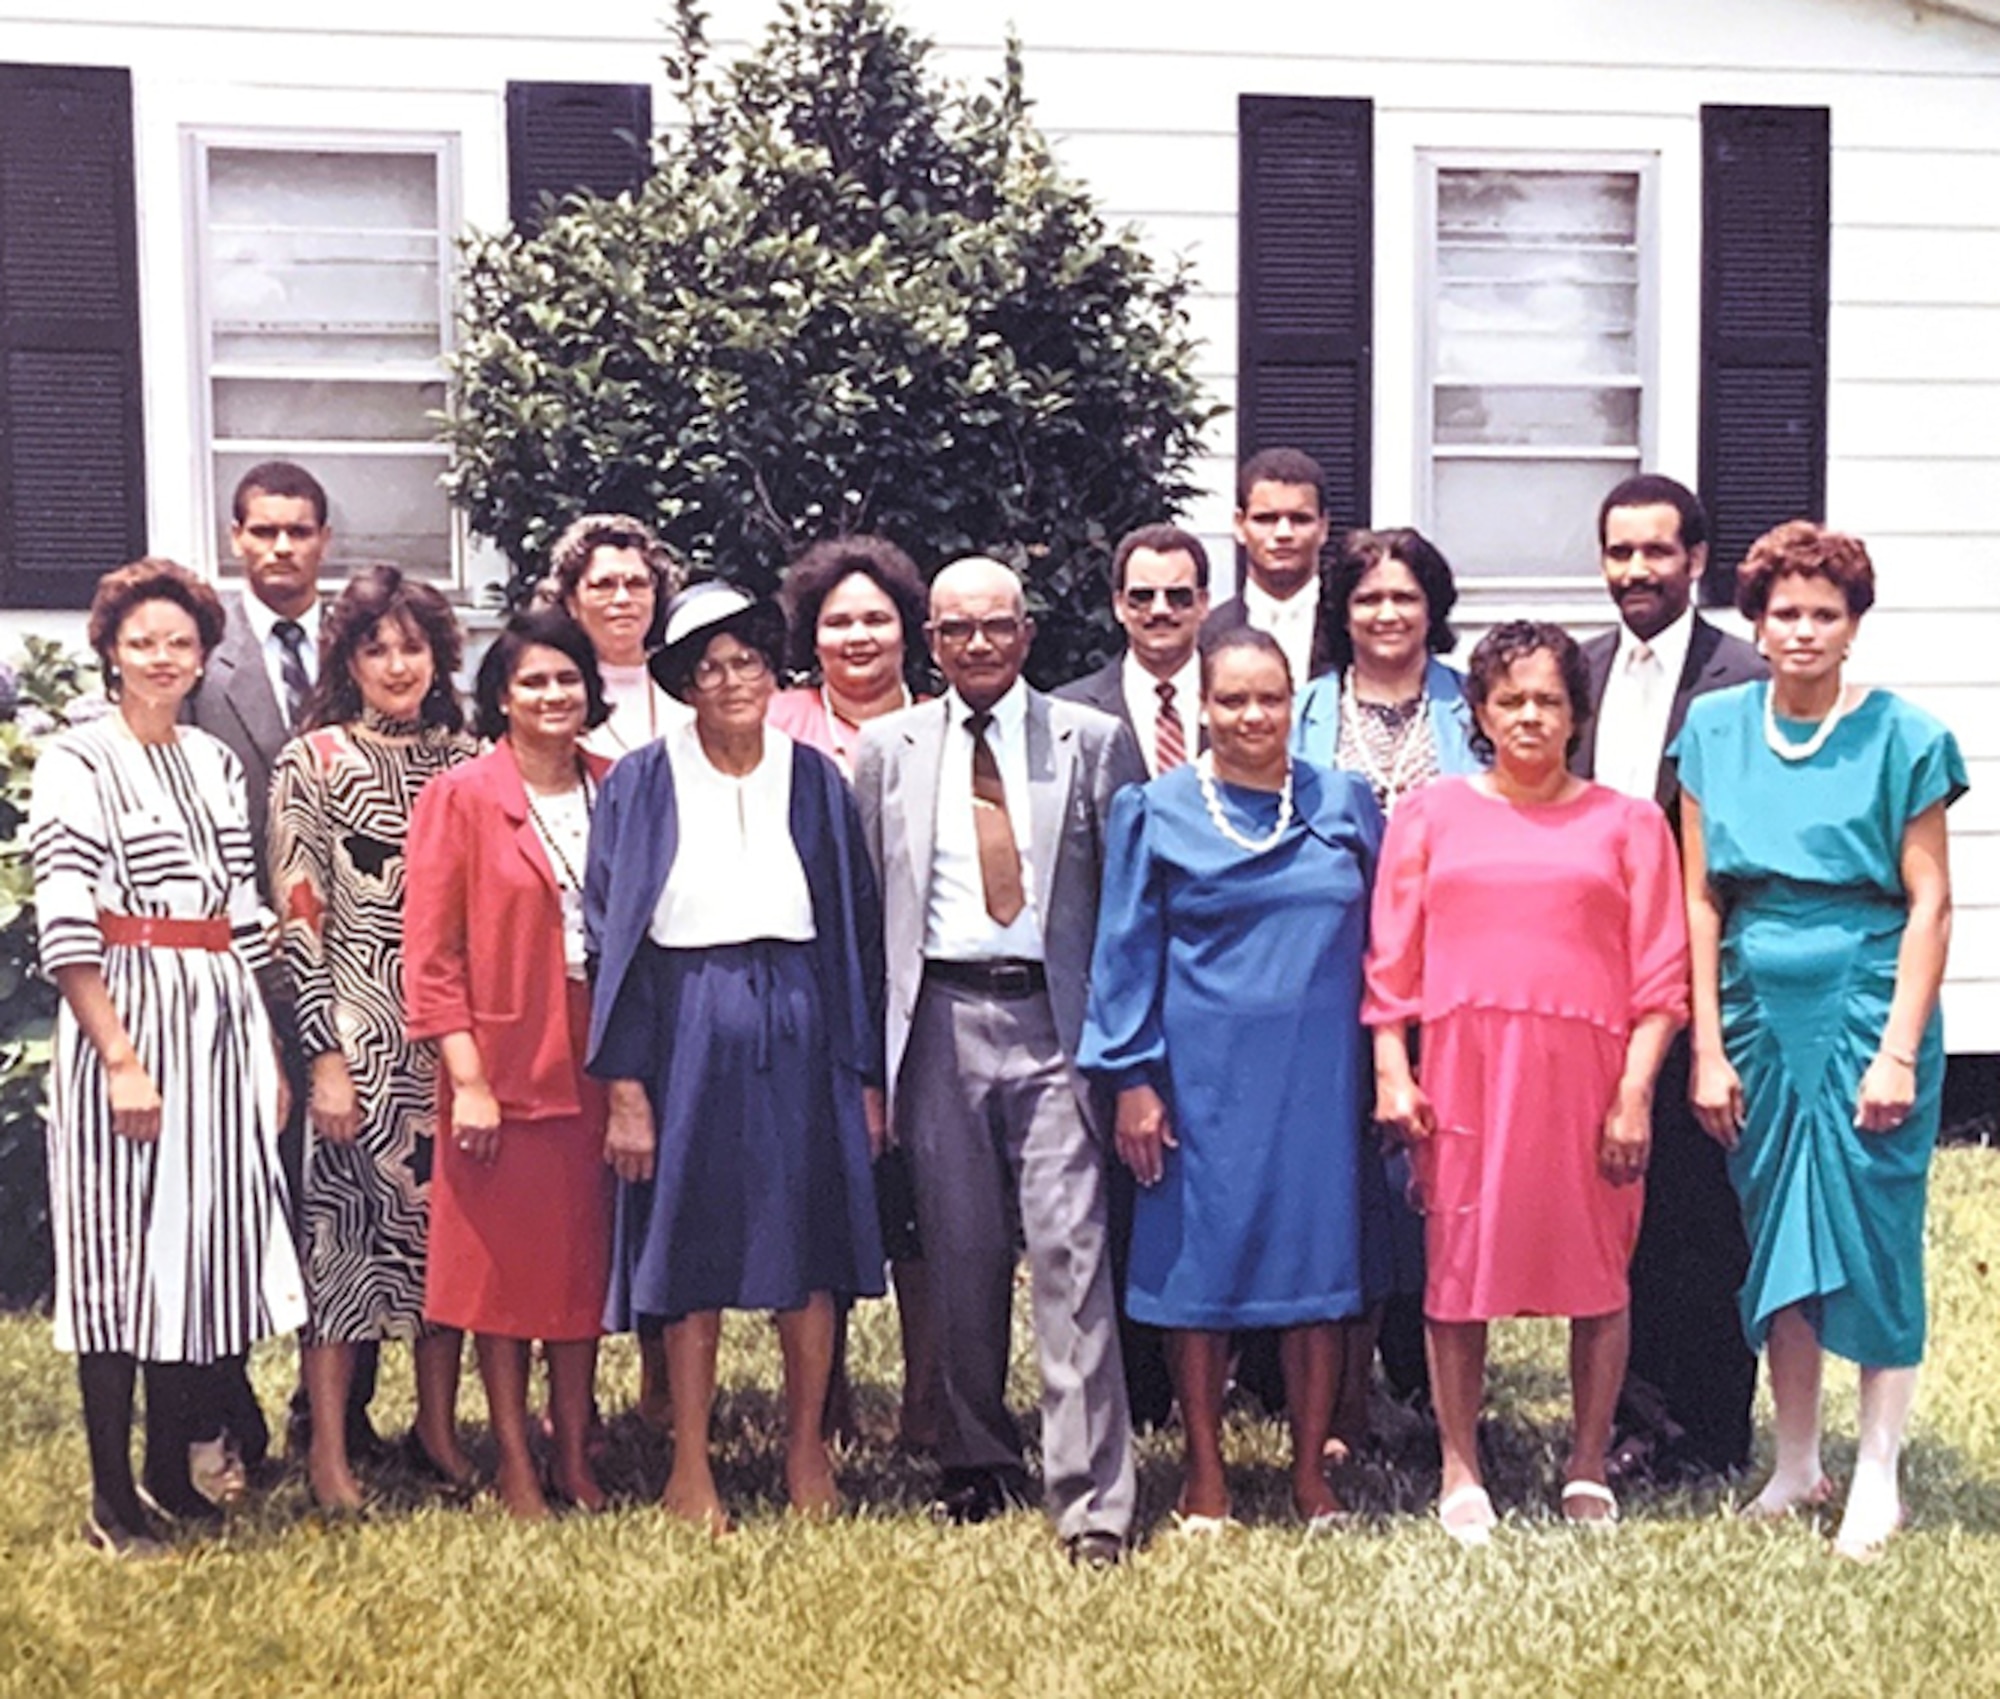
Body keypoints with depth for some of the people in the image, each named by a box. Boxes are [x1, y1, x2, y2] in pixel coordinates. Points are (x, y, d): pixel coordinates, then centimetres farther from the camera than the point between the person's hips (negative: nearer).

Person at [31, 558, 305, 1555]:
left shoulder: (216, 763, 13)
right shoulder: (78, 762, -5)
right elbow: (66, 927, -13)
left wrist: (268, 1051, 11)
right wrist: (120, 1055, -19)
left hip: (221, 1022, 6)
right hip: (124, 1019, -6)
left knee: (202, 1239, 9)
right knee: (119, 1250, -1)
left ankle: (173, 1470, 21)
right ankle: (112, 1499, 7)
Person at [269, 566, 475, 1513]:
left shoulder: (464, 761, 9)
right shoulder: (313, 764, -2)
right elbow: (297, 918, -6)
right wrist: (325, 1055, -11)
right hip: (357, 1027, -4)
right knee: (346, 1215, -2)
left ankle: (438, 1428, 20)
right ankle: (329, 1450, 6)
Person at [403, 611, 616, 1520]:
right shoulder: (459, 797, -5)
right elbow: (429, 953, -7)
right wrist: (469, 1077, -13)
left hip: (594, 1060, 4)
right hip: (502, 1061, -4)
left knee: (586, 1257, 10)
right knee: (503, 1263, 4)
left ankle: (575, 1453, 20)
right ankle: (514, 1462, 14)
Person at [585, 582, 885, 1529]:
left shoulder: (813, 779, 7)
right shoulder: (642, 782, 1)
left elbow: (856, 928, 8)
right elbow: (612, 933, -1)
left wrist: (866, 1072, 4)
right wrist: (625, 1084, -8)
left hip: (798, 1025, 2)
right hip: (687, 1028, -2)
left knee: (808, 1247, 6)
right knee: (691, 1253, 3)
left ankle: (806, 1453, 20)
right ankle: (691, 1467, 14)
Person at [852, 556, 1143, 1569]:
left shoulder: (1094, 742, 5)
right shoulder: (887, 750, 11)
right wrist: (868, 1049, 6)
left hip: (1054, 1018, -2)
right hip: (939, 1019, 2)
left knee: (1069, 1248, -9)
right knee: (961, 1254, 8)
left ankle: (1091, 1501, -7)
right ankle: (978, 1464, 25)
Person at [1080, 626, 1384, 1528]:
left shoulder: (1345, 803, 8)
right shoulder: (1157, 812, 2)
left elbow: (1379, 939, 11)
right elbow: (1127, 951, 2)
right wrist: (1132, 1078, -4)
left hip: (1320, 1073, 2)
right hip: (1203, 1075, -2)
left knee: (1320, 1256, 4)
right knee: (1200, 1260, 2)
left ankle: (1310, 1470, 16)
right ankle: (1205, 1473, 15)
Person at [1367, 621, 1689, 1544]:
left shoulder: (1627, 823, 7)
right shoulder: (1430, 814, 9)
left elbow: (1660, 976, 3)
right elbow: (1390, 959, 7)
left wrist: (1635, 1094, -5)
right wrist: (1391, 1072, -2)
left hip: (1585, 1071, 0)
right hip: (1463, 1069, 0)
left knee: (1597, 1272, 5)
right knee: (1457, 1268, 3)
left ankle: (1587, 1469, 20)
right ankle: (1460, 1473, 15)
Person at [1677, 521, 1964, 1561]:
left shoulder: (1900, 737, -4)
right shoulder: (1716, 729, 5)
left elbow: (1929, 902, -5)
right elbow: (1701, 900, 6)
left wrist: (1899, 1050, -12)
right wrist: (1708, 1048, 1)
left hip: (1866, 1010, -3)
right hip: (1758, 1014, 3)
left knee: (1874, 1233, 1)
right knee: (1776, 1236, 10)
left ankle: (1877, 1477, 13)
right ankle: (1795, 1463, 23)